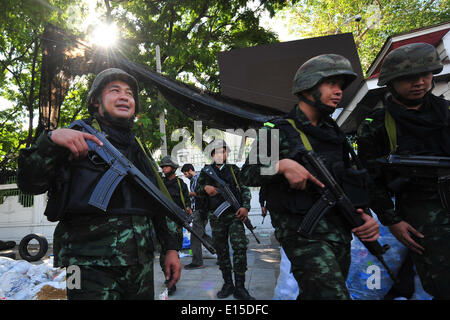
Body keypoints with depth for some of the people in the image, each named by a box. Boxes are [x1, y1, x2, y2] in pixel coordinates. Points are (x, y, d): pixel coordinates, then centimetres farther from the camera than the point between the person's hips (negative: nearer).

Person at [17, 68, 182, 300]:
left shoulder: (140, 150, 18)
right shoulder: (78, 136, 2)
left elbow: (160, 203, 19)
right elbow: (29, 183, -7)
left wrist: (171, 247, 13)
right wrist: (52, 139, -22)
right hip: (91, 267, -5)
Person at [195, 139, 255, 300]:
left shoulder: (234, 169, 9)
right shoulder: (206, 172, 10)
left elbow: (245, 189, 8)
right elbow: (197, 190, 16)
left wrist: (245, 207, -6)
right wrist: (205, 188, -6)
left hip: (234, 214, -1)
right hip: (216, 218, 2)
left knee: (240, 247, -12)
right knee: (221, 250, 7)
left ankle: (239, 287, -4)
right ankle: (227, 284, 19)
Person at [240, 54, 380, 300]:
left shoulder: (334, 132, 15)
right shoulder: (276, 131, -2)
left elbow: (348, 179, 18)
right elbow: (247, 175, -2)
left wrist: (363, 214, 0)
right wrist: (282, 165, -20)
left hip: (340, 231, 7)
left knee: (313, 294, 18)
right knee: (333, 294, -19)